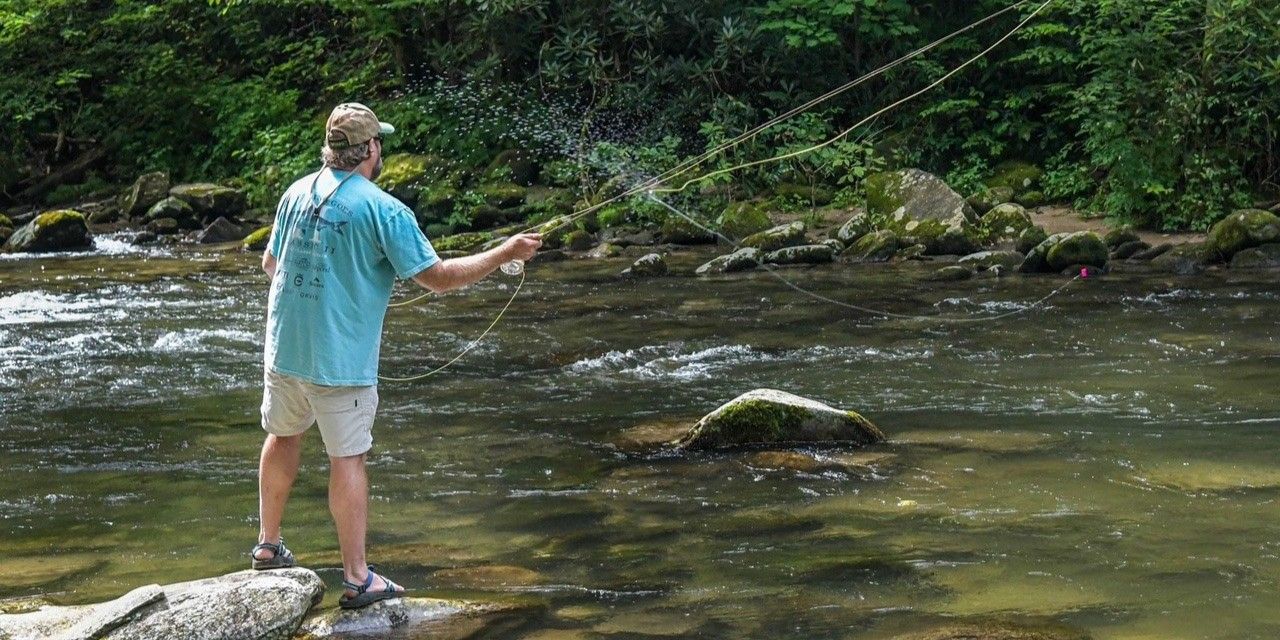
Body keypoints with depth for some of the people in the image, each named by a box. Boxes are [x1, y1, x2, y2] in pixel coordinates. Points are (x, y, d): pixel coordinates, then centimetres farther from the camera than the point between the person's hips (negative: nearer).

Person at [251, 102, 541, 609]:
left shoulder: (297, 193, 4)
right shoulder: (383, 210, -14)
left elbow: (270, 263, 17)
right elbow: (437, 276, -13)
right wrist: (507, 253, -5)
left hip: (284, 346, 6)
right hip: (339, 358, -6)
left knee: (283, 436, 23)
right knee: (348, 458, 2)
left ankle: (268, 545, 34)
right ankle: (357, 578, 7)